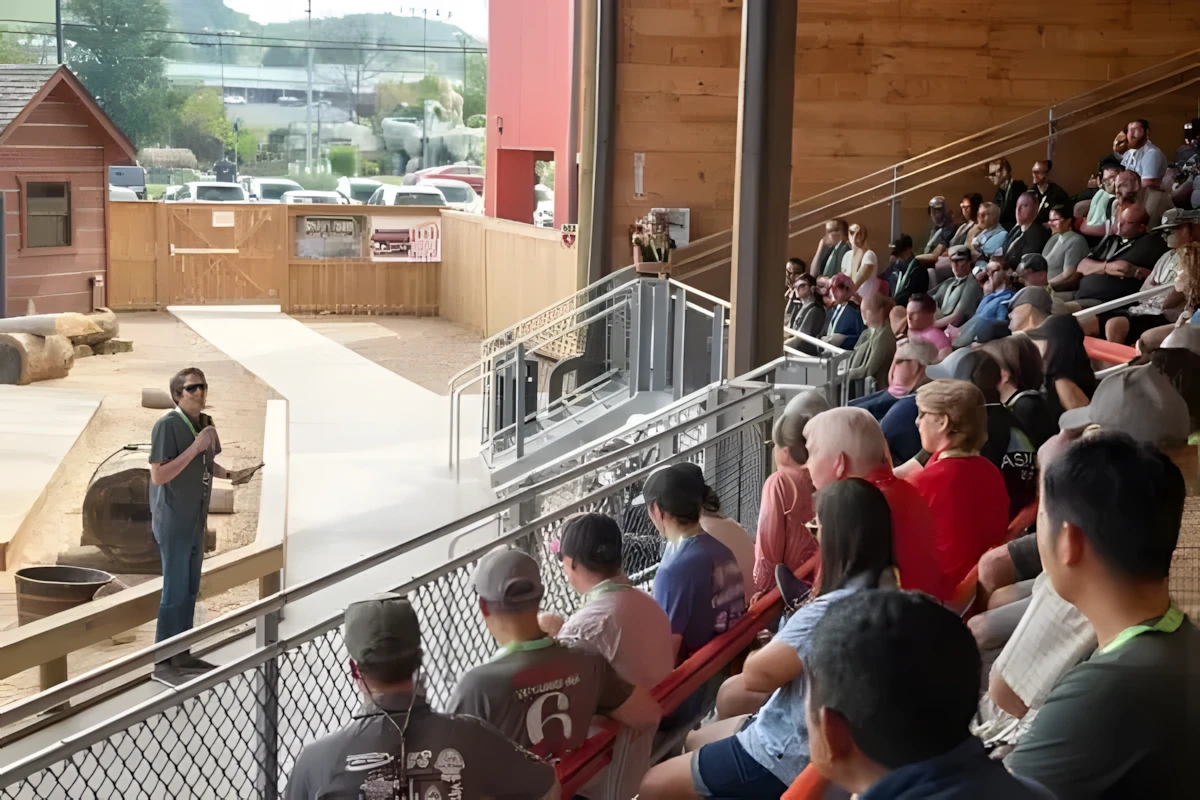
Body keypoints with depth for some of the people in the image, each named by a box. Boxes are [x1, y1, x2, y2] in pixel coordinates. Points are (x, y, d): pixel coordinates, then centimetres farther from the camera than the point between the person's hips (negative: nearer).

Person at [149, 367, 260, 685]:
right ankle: (163, 664, 4)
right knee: (175, 591, -4)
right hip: (173, 521, -8)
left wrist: (230, 475, 2)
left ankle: (181, 654, 25)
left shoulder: (204, 423, 7)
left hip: (195, 519, 8)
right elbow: (158, 476, -23)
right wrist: (195, 447, -26)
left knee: (190, 590, 14)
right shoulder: (167, 425, -18)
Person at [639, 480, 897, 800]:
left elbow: (756, 674, -21)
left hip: (789, 757, -10)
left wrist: (774, 650, -3)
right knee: (696, 740, 30)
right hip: (815, 739, 10)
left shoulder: (829, 612, -32)